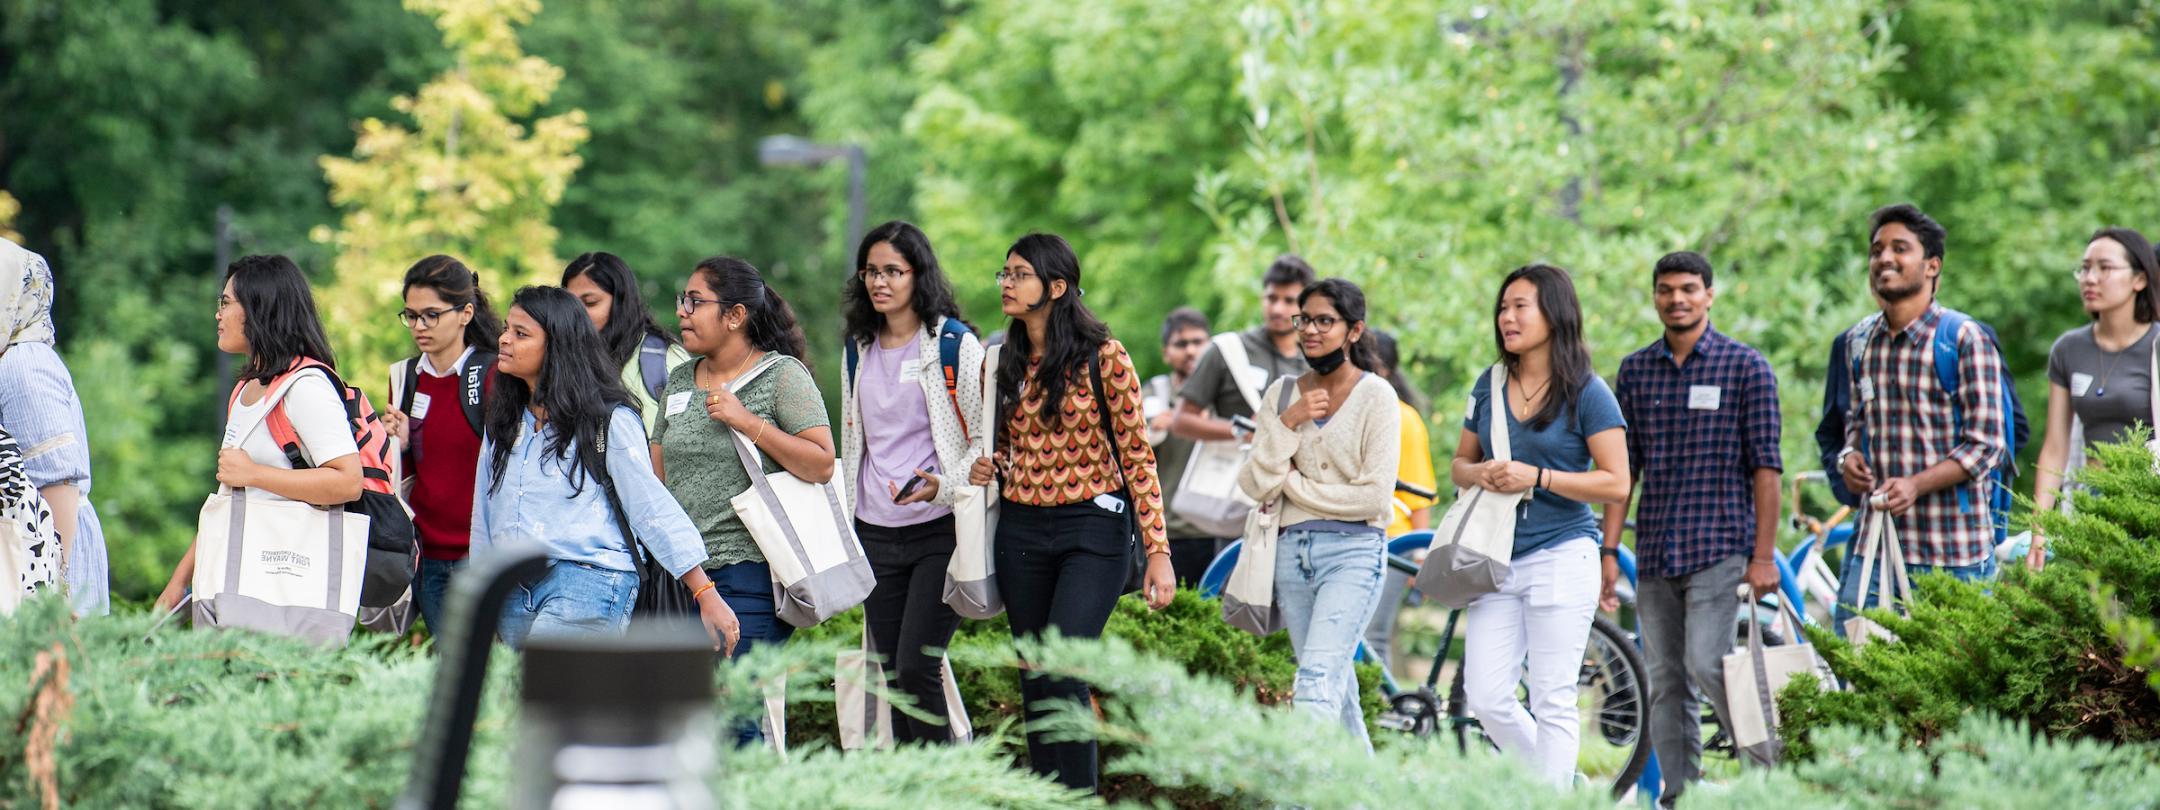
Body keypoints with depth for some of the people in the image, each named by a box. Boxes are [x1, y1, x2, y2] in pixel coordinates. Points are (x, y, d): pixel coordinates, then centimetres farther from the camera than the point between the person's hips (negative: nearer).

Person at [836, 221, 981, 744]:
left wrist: (945, 485, -20)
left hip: (940, 529, -6)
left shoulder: (954, 344, -4)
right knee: (892, 674, 4)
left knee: (917, 667, -15)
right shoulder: (859, 350, 14)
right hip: (876, 534, 6)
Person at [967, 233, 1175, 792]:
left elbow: (1137, 455, -6)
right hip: (1021, 531, 6)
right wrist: (990, 468, -1)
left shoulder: (1103, 357, -6)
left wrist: (1158, 550, -10)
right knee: (1036, 683, 6)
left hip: (1092, 527, -6)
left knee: (1064, 669, -20)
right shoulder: (1006, 363, 10)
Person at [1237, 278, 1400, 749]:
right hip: (1292, 549, 6)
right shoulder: (1282, 394, 9)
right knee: (1335, 689, 12)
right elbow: (1256, 485, 0)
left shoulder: (1376, 396, -4)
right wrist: (1288, 423, -11)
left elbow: (1374, 496, -11)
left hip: (1353, 551, -6)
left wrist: (1294, 484, -6)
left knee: (1316, 681, -19)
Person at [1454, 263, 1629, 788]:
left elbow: (1616, 484, -8)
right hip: (1496, 558, 6)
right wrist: (1479, 474, -4)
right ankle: (1564, 783, 21)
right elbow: (1459, 464, 20)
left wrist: (1537, 478, -17)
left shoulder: (1586, 392, -5)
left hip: (1561, 554, -6)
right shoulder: (1489, 386, 11)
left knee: (1552, 703, -4)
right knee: (1485, 697, 2)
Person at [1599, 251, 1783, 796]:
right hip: (1654, 552, 5)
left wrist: (1764, 555, -8)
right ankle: (1678, 796, 10)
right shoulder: (1635, 370, 10)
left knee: (1706, 663, -17)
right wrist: (1609, 552, 4)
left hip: (1719, 546, -5)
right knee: (1664, 683, 5)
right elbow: (1622, 468, 11)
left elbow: (1765, 465, -3)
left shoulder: (1745, 367, -1)